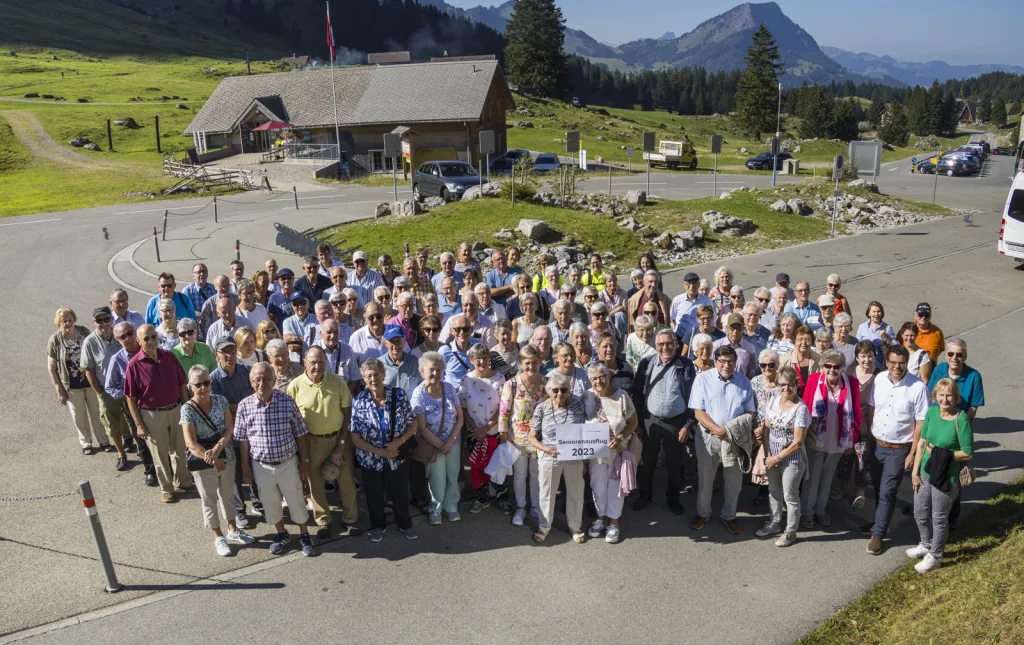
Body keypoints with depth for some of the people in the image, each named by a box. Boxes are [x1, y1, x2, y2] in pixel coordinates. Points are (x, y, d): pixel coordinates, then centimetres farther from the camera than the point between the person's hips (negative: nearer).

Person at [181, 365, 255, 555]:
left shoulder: (220, 400, -6)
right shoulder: (188, 409, -17)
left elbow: (229, 430, -8)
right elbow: (191, 444, -19)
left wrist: (216, 450, -24)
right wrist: (212, 460, -22)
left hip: (227, 457, 4)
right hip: (203, 463, -3)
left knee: (228, 495, 20)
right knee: (209, 500, 13)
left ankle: (233, 530, 38)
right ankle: (219, 538, 29)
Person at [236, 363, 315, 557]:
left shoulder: (287, 402, -13)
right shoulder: (244, 406, -10)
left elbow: (299, 434, -4)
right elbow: (243, 440, 0)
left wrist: (304, 461, -2)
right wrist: (245, 467, 2)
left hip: (288, 463, -1)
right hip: (261, 465, 1)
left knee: (296, 500, 12)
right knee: (270, 503, 18)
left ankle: (304, 535, 34)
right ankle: (281, 534, 42)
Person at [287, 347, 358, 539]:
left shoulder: (338, 382, -9)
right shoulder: (295, 386, -12)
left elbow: (347, 413, -4)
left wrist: (340, 445, -6)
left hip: (339, 437, 1)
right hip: (311, 441, 0)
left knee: (347, 481, 10)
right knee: (315, 483, 13)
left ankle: (351, 519, 29)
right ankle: (323, 521, 32)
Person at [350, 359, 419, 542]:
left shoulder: (399, 394, -12)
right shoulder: (359, 401, -13)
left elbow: (413, 424, -6)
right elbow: (355, 437, -11)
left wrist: (399, 441, -22)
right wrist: (379, 451, -19)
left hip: (397, 457, 0)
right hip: (370, 460, 0)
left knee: (400, 493, 18)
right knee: (374, 496, 19)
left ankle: (405, 524, 44)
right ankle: (378, 525, 45)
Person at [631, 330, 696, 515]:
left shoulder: (686, 365, -7)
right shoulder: (646, 364, -3)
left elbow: (692, 397, -5)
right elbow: (637, 394, 1)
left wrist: (688, 424, -7)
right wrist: (637, 421, -2)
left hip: (676, 422, -1)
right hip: (650, 420, 1)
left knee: (674, 464, 13)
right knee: (646, 462, 13)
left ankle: (673, 498, 33)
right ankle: (645, 495, 33)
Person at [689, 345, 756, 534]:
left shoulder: (744, 382, 2)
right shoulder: (703, 379, -8)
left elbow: (750, 411, 5)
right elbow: (698, 412, -11)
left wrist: (740, 428, -15)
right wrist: (718, 430, -22)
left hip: (735, 439, 2)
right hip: (708, 437, -2)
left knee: (734, 481, 12)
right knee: (705, 478, 12)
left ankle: (729, 516, 32)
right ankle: (703, 513, 32)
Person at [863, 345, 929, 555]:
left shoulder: (918, 388, -18)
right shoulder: (880, 379, -5)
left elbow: (920, 423, -13)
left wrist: (912, 454, -12)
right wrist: (868, 439, 10)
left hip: (899, 449, -4)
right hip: (876, 444, 5)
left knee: (887, 493, 1)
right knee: (877, 488, 19)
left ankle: (878, 534, 13)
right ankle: (879, 522, 40)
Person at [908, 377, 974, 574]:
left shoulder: (961, 420, -20)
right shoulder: (932, 412, -4)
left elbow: (967, 453, -14)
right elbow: (922, 442, 2)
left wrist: (943, 454, -20)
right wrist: (915, 471, 3)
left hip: (947, 478, -5)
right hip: (925, 473, 5)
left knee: (939, 518, 12)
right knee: (920, 513, 20)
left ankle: (934, 557, 32)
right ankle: (926, 545, 45)